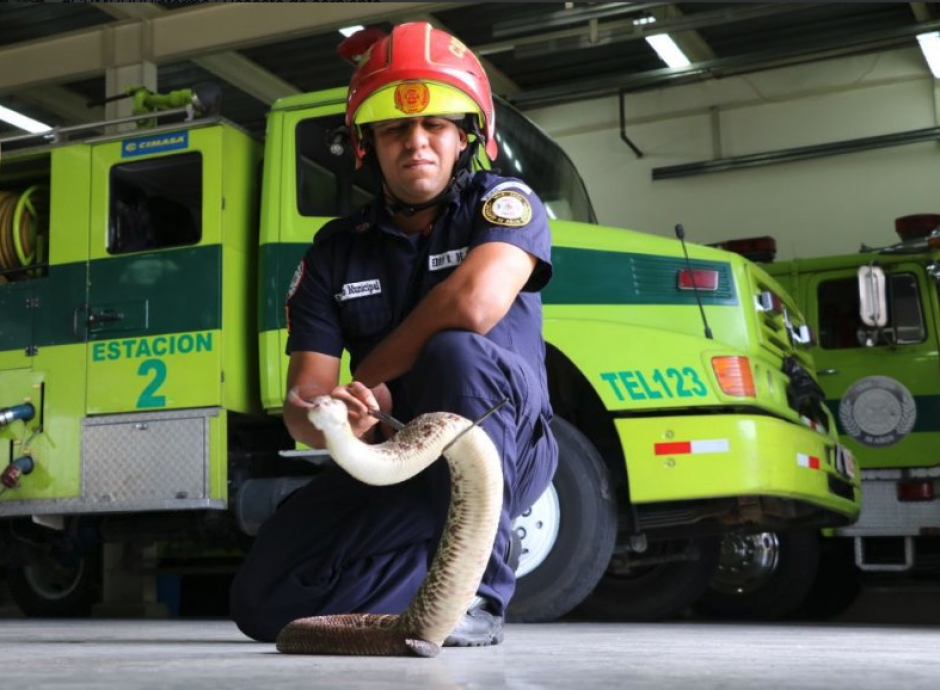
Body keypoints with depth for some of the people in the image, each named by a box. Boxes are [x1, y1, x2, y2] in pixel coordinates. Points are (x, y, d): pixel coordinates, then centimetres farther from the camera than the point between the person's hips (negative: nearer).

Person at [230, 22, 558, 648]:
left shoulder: (504, 203, -7)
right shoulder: (337, 250, 4)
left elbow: (476, 304, -30)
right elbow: (303, 400, -3)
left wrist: (366, 381, -16)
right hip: (392, 463, 4)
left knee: (455, 353, -36)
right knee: (265, 600, -12)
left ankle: (475, 593, -25)